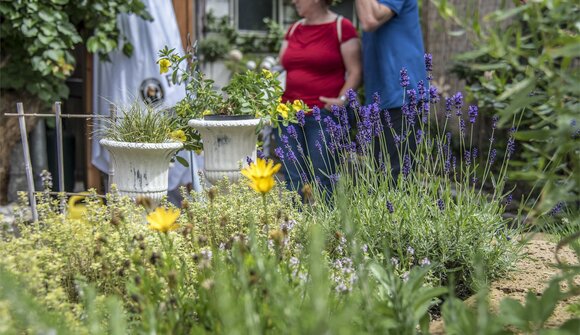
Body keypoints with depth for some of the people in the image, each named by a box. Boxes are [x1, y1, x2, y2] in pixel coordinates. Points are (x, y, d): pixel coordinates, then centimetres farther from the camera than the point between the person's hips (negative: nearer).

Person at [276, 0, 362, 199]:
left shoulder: (341, 27, 0)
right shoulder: (294, 29, 18)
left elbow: (355, 72, -4)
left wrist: (342, 99, -17)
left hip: (324, 114, -5)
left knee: (320, 181, -9)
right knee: (292, 181, -1)